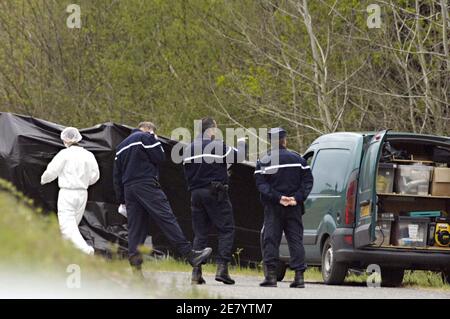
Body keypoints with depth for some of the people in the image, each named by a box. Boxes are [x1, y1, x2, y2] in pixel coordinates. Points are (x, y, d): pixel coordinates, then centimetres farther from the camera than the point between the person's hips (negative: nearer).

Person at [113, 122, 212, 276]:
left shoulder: (121, 147, 25)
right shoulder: (145, 137, 2)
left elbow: (117, 176, 23)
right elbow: (159, 157, -6)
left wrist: (122, 199, 24)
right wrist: (155, 141, 12)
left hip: (128, 188, 7)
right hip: (146, 185, -7)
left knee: (134, 227, 5)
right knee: (166, 218, -13)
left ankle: (136, 268, -2)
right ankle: (190, 254, -20)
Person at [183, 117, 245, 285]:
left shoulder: (188, 149, 13)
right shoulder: (218, 146, -8)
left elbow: (187, 172, 16)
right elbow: (239, 156, -3)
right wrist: (242, 144, 16)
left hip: (196, 194, 6)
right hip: (215, 194, -6)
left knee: (200, 233, 9)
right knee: (226, 229, 0)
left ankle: (196, 272, 1)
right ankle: (222, 268, -13)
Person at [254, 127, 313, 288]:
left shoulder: (264, 162, -2)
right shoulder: (298, 159, 6)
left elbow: (261, 184, -11)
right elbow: (307, 182, 1)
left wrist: (278, 198, -14)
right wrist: (297, 198, -6)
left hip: (273, 208, -2)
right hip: (294, 208, 2)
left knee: (270, 240, 2)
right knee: (295, 240, 4)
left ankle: (271, 275, -6)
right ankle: (299, 276, -3)